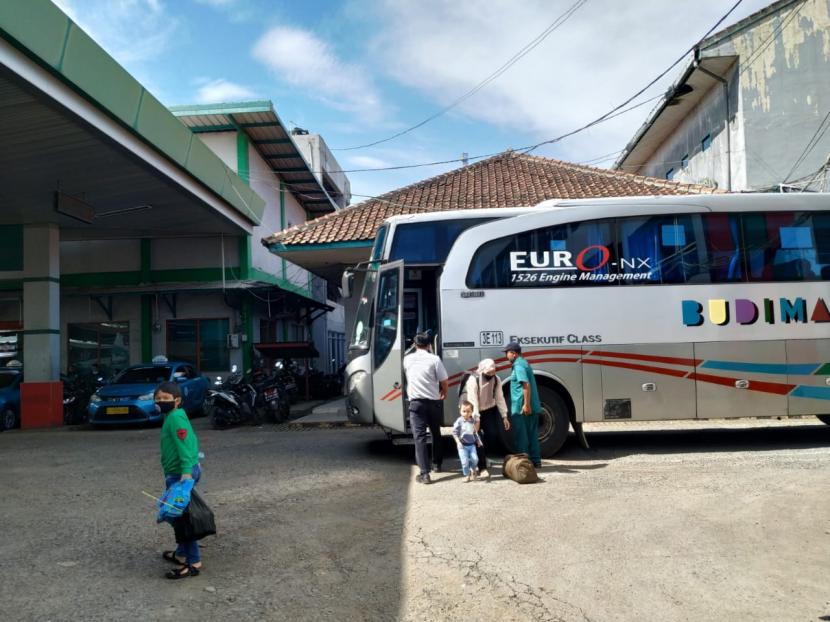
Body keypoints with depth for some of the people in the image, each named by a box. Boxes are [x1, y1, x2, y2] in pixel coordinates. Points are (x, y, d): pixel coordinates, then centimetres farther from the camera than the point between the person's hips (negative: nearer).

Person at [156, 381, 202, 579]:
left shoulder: (175, 418, -17)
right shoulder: (174, 417, 14)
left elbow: (184, 445, -26)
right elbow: (191, 441, 17)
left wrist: (186, 471, -33)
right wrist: (189, 470, 18)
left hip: (180, 474, -11)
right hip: (177, 473, 11)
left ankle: (193, 562, -2)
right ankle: (182, 553, 35)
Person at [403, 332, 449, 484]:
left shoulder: (407, 359, 5)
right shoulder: (434, 359, -5)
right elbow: (445, 382, -5)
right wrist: (443, 394, 17)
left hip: (416, 402, 0)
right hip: (434, 402, 0)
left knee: (419, 436, -4)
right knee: (436, 434, 20)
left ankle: (425, 473, -12)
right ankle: (438, 464, 34)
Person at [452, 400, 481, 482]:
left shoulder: (473, 421, 4)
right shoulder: (459, 421, -11)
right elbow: (454, 432, -10)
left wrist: (478, 440, 18)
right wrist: (458, 442, -18)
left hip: (472, 444, 4)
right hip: (463, 445, -4)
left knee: (475, 459, -6)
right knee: (465, 461, -6)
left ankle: (473, 470, 25)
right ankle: (467, 475, 15)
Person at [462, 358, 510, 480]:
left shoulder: (496, 380, -9)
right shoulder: (473, 380, -25)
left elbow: (499, 398, -4)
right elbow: (472, 401, -28)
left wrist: (504, 416, -7)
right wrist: (476, 420, -33)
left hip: (490, 410, 5)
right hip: (476, 412, -5)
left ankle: (483, 458, 25)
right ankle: (482, 468, -15)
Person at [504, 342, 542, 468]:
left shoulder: (519, 365, -14)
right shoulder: (524, 363, 17)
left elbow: (526, 385, -24)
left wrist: (526, 404, -26)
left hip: (521, 408, -9)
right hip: (533, 407, 9)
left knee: (521, 436, -1)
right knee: (532, 434, 13)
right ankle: (535, 461, 19)